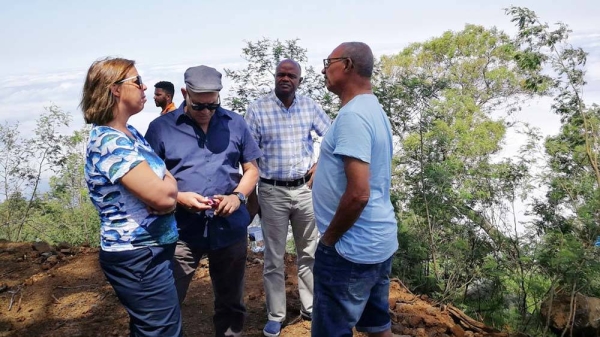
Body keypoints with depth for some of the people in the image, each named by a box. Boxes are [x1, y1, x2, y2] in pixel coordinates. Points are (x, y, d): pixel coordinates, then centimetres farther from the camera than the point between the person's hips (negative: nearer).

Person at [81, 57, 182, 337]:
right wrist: (170, 180, -6)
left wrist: (173, 192, -10)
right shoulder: (109, 142, -22)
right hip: (139, 258, -10)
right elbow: (163, 195, -29)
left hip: (149, 251, 10)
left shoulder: (130, 133, 8)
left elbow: (160, 186, 13)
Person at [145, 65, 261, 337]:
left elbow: (251, 169, 9)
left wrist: (238, 196, -10)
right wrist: (179, 197, -19)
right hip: (182, 231, -2)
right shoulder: (161, 127, -3)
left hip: (230, 228, 3)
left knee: (230, 302, 19)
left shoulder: (236, 123, 3)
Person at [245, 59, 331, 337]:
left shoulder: (310, 106, 3)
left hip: (305, 189, 3)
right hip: (272, 192, -2)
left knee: (309, 253, 13)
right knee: (274, 257, 7)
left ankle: (311, 307, 29)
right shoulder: (257, 109, -5)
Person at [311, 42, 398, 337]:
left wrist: (328, 239, -14)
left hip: (351, 248, -10)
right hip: (380, 241, 10)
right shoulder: (373, 109, 11)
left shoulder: (352, 115, -20)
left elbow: (358, 193, -27)